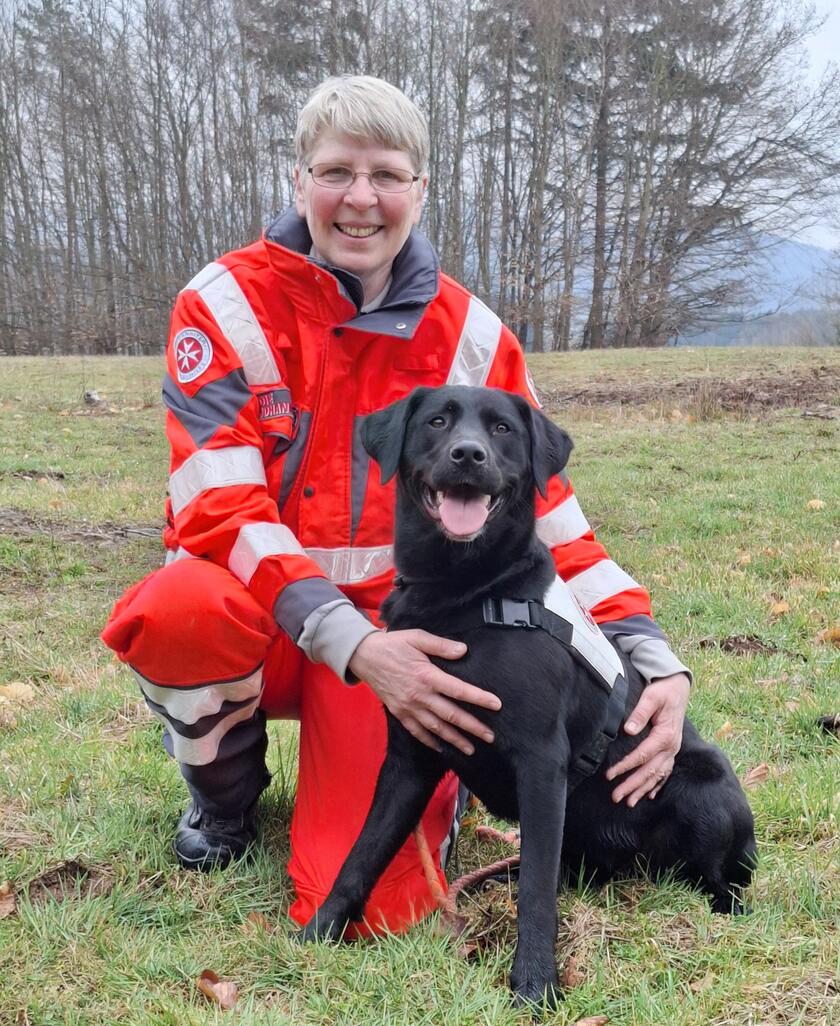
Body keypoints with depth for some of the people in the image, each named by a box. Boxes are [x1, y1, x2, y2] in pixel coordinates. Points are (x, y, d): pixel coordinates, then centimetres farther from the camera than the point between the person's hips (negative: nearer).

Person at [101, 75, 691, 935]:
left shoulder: (469, 334, -4)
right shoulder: (226, 304, -12)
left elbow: (546, 511, -3)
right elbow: (218, 505, -21)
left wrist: (652, 659, -15)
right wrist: (351, 643, -35)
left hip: (395, 630, 1)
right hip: (258, 619, 0)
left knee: (367, 907, -18)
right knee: (181, 608, -37)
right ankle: (224, 783, 0)